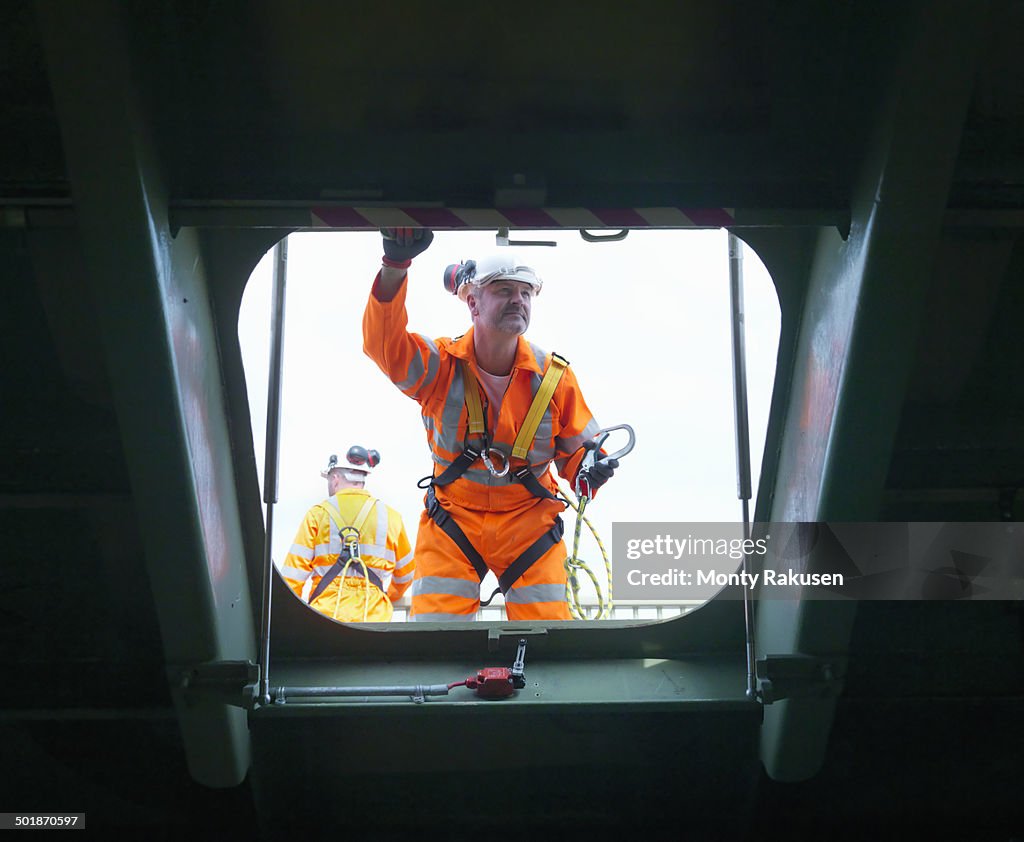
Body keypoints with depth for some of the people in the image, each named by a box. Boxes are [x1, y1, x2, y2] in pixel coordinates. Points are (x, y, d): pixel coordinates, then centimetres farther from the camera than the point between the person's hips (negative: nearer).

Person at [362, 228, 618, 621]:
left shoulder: (555, 376, -5)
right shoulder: (441, 364, -10)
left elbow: (575, 447, 5)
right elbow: (384, 344, -28)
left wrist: (590, 471, -20)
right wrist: (395, 265, -43)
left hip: (529, 523, 1)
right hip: (452, 523, -1)